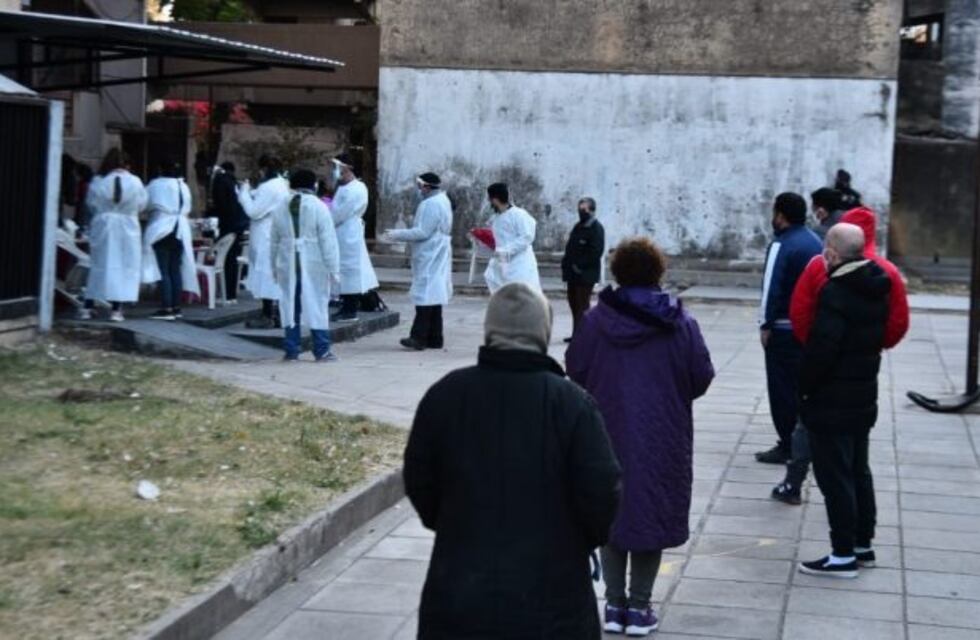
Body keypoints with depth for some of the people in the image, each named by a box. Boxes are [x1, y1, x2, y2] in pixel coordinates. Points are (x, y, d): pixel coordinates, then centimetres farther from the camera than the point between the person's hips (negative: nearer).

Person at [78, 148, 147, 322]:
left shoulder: (98, 182, -6)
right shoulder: (135, 182, -8)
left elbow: (91, 204, 0)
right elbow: (142, 205, 1)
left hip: (102, 227, 1)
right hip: (127, 229, -1)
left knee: (99, 265, 10)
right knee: (123, 267, 4)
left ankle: (88, 307, 12)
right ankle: (116, 309, 1)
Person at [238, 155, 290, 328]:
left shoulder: (269, 187, -18)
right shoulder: (281, 184, 13)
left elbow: (254, 211, -17)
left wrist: (244, 192, -6)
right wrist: (249, 193, 11)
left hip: (266, 241, -10)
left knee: (266, 277, -6)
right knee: (274, 278, 12)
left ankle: (267, 317, -4)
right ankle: (272, 313, 15)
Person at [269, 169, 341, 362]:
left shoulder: (280, 208, 7)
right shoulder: (318, 207, -7)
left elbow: (274, 241, 13)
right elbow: (328, 241, -9)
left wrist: (275, 266, 22)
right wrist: (333, 269, -6)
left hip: (287, 265, 3)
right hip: (314, 266, -3)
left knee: (290, 306, 8)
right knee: (316, 306, 1)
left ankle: (291, 350, 9)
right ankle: (321, 350, 2)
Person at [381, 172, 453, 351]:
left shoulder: (430, 204, -17)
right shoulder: (443, 201, 15)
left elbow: (422, 232, -20)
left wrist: (397, 235, -16)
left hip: (429, 257, -10)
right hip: (438, 257, 10)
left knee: (425, 296, -10)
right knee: (434, 296, 11)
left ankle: (419, 337, -11)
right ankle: (434, 338, 13)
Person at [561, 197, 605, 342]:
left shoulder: (596, 228, -9)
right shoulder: (578, 226, 16)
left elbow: (596, 252, -17)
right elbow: (570, 247, 19)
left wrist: (580, 266, -16)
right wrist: (566, 265, 5)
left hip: (586, 274, -8)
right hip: (573, 273, 8)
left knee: (582, 305, -6)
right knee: (574, 302, 10)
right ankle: (576, 334, 16)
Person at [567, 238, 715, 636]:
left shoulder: (594, 322, -7)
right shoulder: (680, 325, -9)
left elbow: (575, 372, -1)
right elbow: (702, 379, -4)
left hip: (607, 435, 1)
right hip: (662, 441, -1)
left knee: (610, 514, 13)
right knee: (651, 515, 8)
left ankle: (614, 604, 15)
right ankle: (639, 607, 11)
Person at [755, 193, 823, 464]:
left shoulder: (781, 245, -15)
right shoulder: (816, 242, 11)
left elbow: (771, 289, -19)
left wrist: (765, 324, -12)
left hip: (784, 329, -8)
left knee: (783, 388, -1)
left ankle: (788, 446, 0)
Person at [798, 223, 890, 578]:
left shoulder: (835, 293, -22)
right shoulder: (876, 289, 6)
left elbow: (822, 348, -24)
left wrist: (804, 386, -12)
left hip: (831, 402, -9)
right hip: (864, 398, 9)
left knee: (835, 477, -3)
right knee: (858, 471, 18)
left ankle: (843, 555, 1)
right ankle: (863, 544, 26)